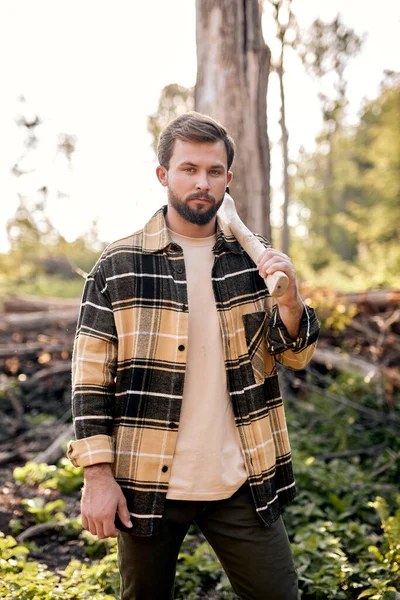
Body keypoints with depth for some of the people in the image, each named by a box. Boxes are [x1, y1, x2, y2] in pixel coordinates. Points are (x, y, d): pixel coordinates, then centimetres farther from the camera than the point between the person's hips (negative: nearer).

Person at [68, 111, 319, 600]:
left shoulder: (255, 259, 4)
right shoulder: (118, 266, -4)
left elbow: (296, 357, 6)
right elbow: (91, 376, -3)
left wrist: (289, 299, -14)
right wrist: (98, 476, -8)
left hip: (242, 482, 2)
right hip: (148, 484, -1)